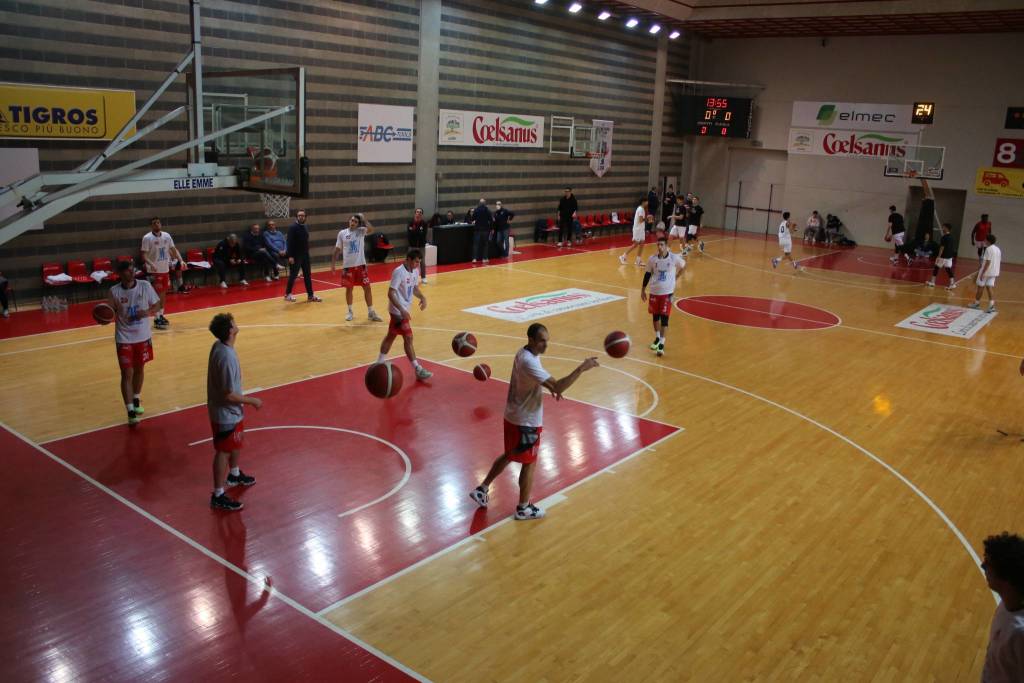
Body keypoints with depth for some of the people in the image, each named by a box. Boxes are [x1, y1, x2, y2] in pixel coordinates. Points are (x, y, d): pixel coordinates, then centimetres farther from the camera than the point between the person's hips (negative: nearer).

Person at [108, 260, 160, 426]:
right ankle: (130, 410, 2)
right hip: (124, 339, -2)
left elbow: (157, 306, 0)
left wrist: (148, 312, -20)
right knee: (127, 373, -3)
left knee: (139, 368, 18)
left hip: (143, 336, 2)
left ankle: (137, 399, 40)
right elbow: (110, 313, -1)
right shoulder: (114, 291, -11)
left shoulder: (145, 286, -9)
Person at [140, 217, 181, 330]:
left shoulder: (167, 235, 4)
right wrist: (151, 264, -30)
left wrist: (181, 260, -3)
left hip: (165, 270, 6)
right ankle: (157, 318, 1)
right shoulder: (147, 238, -12)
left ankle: (161, 315, 24)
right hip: (154, 271, -6)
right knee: (157, 294, -4)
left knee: (163, 293, 12)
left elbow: (173, 249, 12)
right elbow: (144, 255, -13)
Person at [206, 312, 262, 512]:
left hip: (230, 411, 9)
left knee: (236, 444, 27)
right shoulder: (227, 357, -32)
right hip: (226, 413, -9)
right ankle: (218, 495, 15)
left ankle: (234, 475, 50)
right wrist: (252, 401, -14)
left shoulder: (219, 346, -4)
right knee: (223, 451, 3)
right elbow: (229, 395, -28)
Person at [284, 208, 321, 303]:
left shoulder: (305, 227, 10)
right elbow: (290, 242, -17)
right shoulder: (293, 227, -12)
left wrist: (307, 252, 15)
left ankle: (310, 295, 11)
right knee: (293, 275, 1)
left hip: (305, 255, 7)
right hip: (296, 256, -7)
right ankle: (287, 294, 14)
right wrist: (290, 256, -22)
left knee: (308, 275, 7)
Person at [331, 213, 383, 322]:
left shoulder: (361, 231, -1)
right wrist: (333, 263, 4)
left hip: (360, 264, 0)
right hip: (348, 265, 0)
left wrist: (364, 219, -19)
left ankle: (371, 312, 8)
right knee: (349, 288, 8)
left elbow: (371, 230, -23)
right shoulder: (342, 233, 2)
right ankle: (350, 311, 23)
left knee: (367, 287, 0)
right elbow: (337, 249, 7)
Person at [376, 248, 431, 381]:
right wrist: (401, 310, -31)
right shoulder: (399, 272, -21)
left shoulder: (415, 271, 3)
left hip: (404, 309, 9)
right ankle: (418, 370, -6)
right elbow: (391, 293, -22)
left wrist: (422, 297, -5)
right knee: (408, 337, -8)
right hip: (398, 310, -9)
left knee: (391, 335, 19)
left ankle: (380, 363, 33)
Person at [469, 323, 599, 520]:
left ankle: (482, 490, 33)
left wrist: (550, 387, 4)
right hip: (526, 421, -9)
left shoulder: (525, 353, 1)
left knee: (509, 455, 25)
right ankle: (523, 509, 23)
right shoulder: (529, 362, -30)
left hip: (514, 415, 9)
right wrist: (582, 368, -35)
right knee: (529, 463, 8)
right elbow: (558, 387, -36)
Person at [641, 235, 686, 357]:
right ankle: (657, 338, 34)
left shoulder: (674, 258, -12)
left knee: (664, 316, -5)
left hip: (667, 292, -3)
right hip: (654, 291, 3)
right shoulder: (652, 259, -6)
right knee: (655, 315, 14)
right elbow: (647, 275, 5)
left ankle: (662, 343, 0)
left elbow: (683, 266, 9)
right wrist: (643, 290, 7)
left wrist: (676, 278, 10)